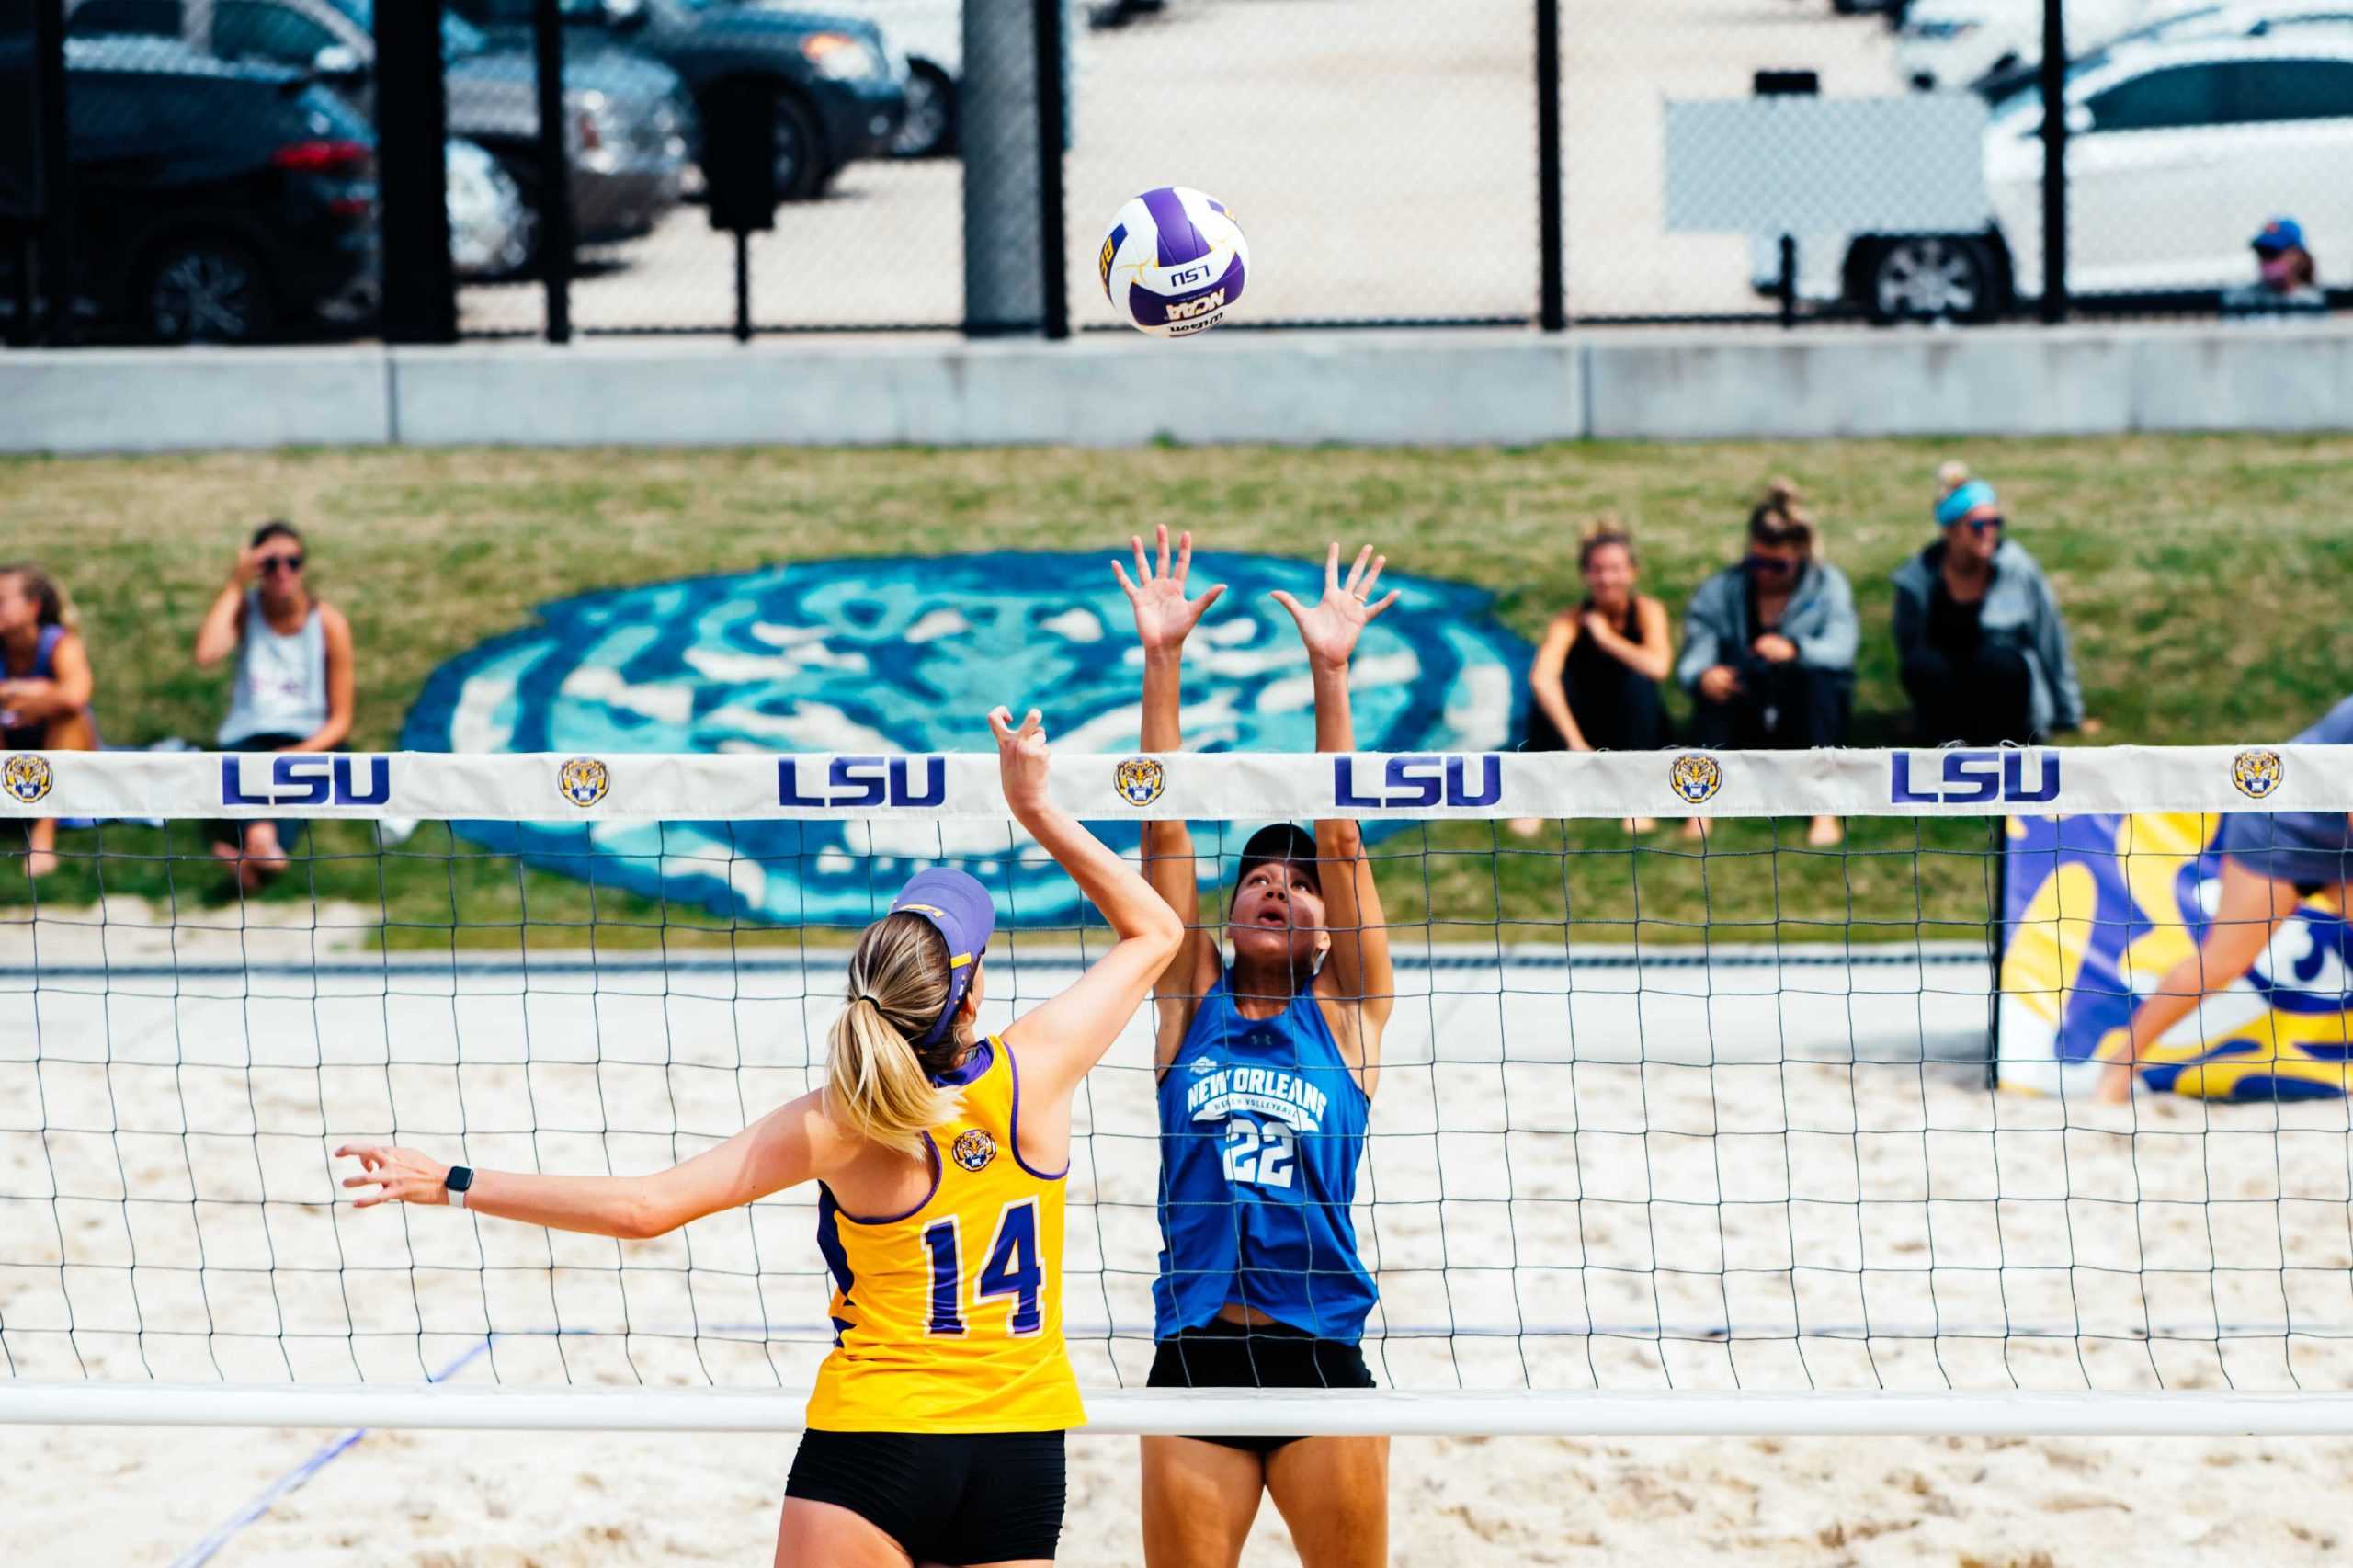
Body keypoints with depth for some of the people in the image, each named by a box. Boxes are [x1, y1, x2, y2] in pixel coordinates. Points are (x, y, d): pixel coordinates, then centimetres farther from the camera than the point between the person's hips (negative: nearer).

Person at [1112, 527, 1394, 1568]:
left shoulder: (1345, 1015, 8)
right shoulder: (1190, 1005, 10)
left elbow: (1342, 842, 0)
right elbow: (1163, 833, 4)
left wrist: (1329, 674, -7)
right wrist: (1161, 661, -2)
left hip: (1322, 1355, -1)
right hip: (1194, 1355, 1)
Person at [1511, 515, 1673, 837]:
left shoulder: (1647, 611, -13)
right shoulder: (1570, 622, -16)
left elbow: (1658, 666, -35)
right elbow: (1540, 678, -36)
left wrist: (1607, 638, -24)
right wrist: (1575, 742, -44)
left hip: (1636, 734, 0)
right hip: (1584, 729, 0)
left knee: (1638, 679, -29)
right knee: (1551, 683, -26)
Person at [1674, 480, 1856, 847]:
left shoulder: (1828, 585, -2)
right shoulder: (1721, 590, 0)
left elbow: (1840, 648, -22)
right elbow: (1692, 659, -13)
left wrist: (1795, 650, -44)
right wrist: (1701, 677, -39)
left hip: (1807, 716, -1)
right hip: (1748, 731, 1)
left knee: (1818, 676, -32)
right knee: (1713, 681, -28)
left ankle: (1825, 810, -35)